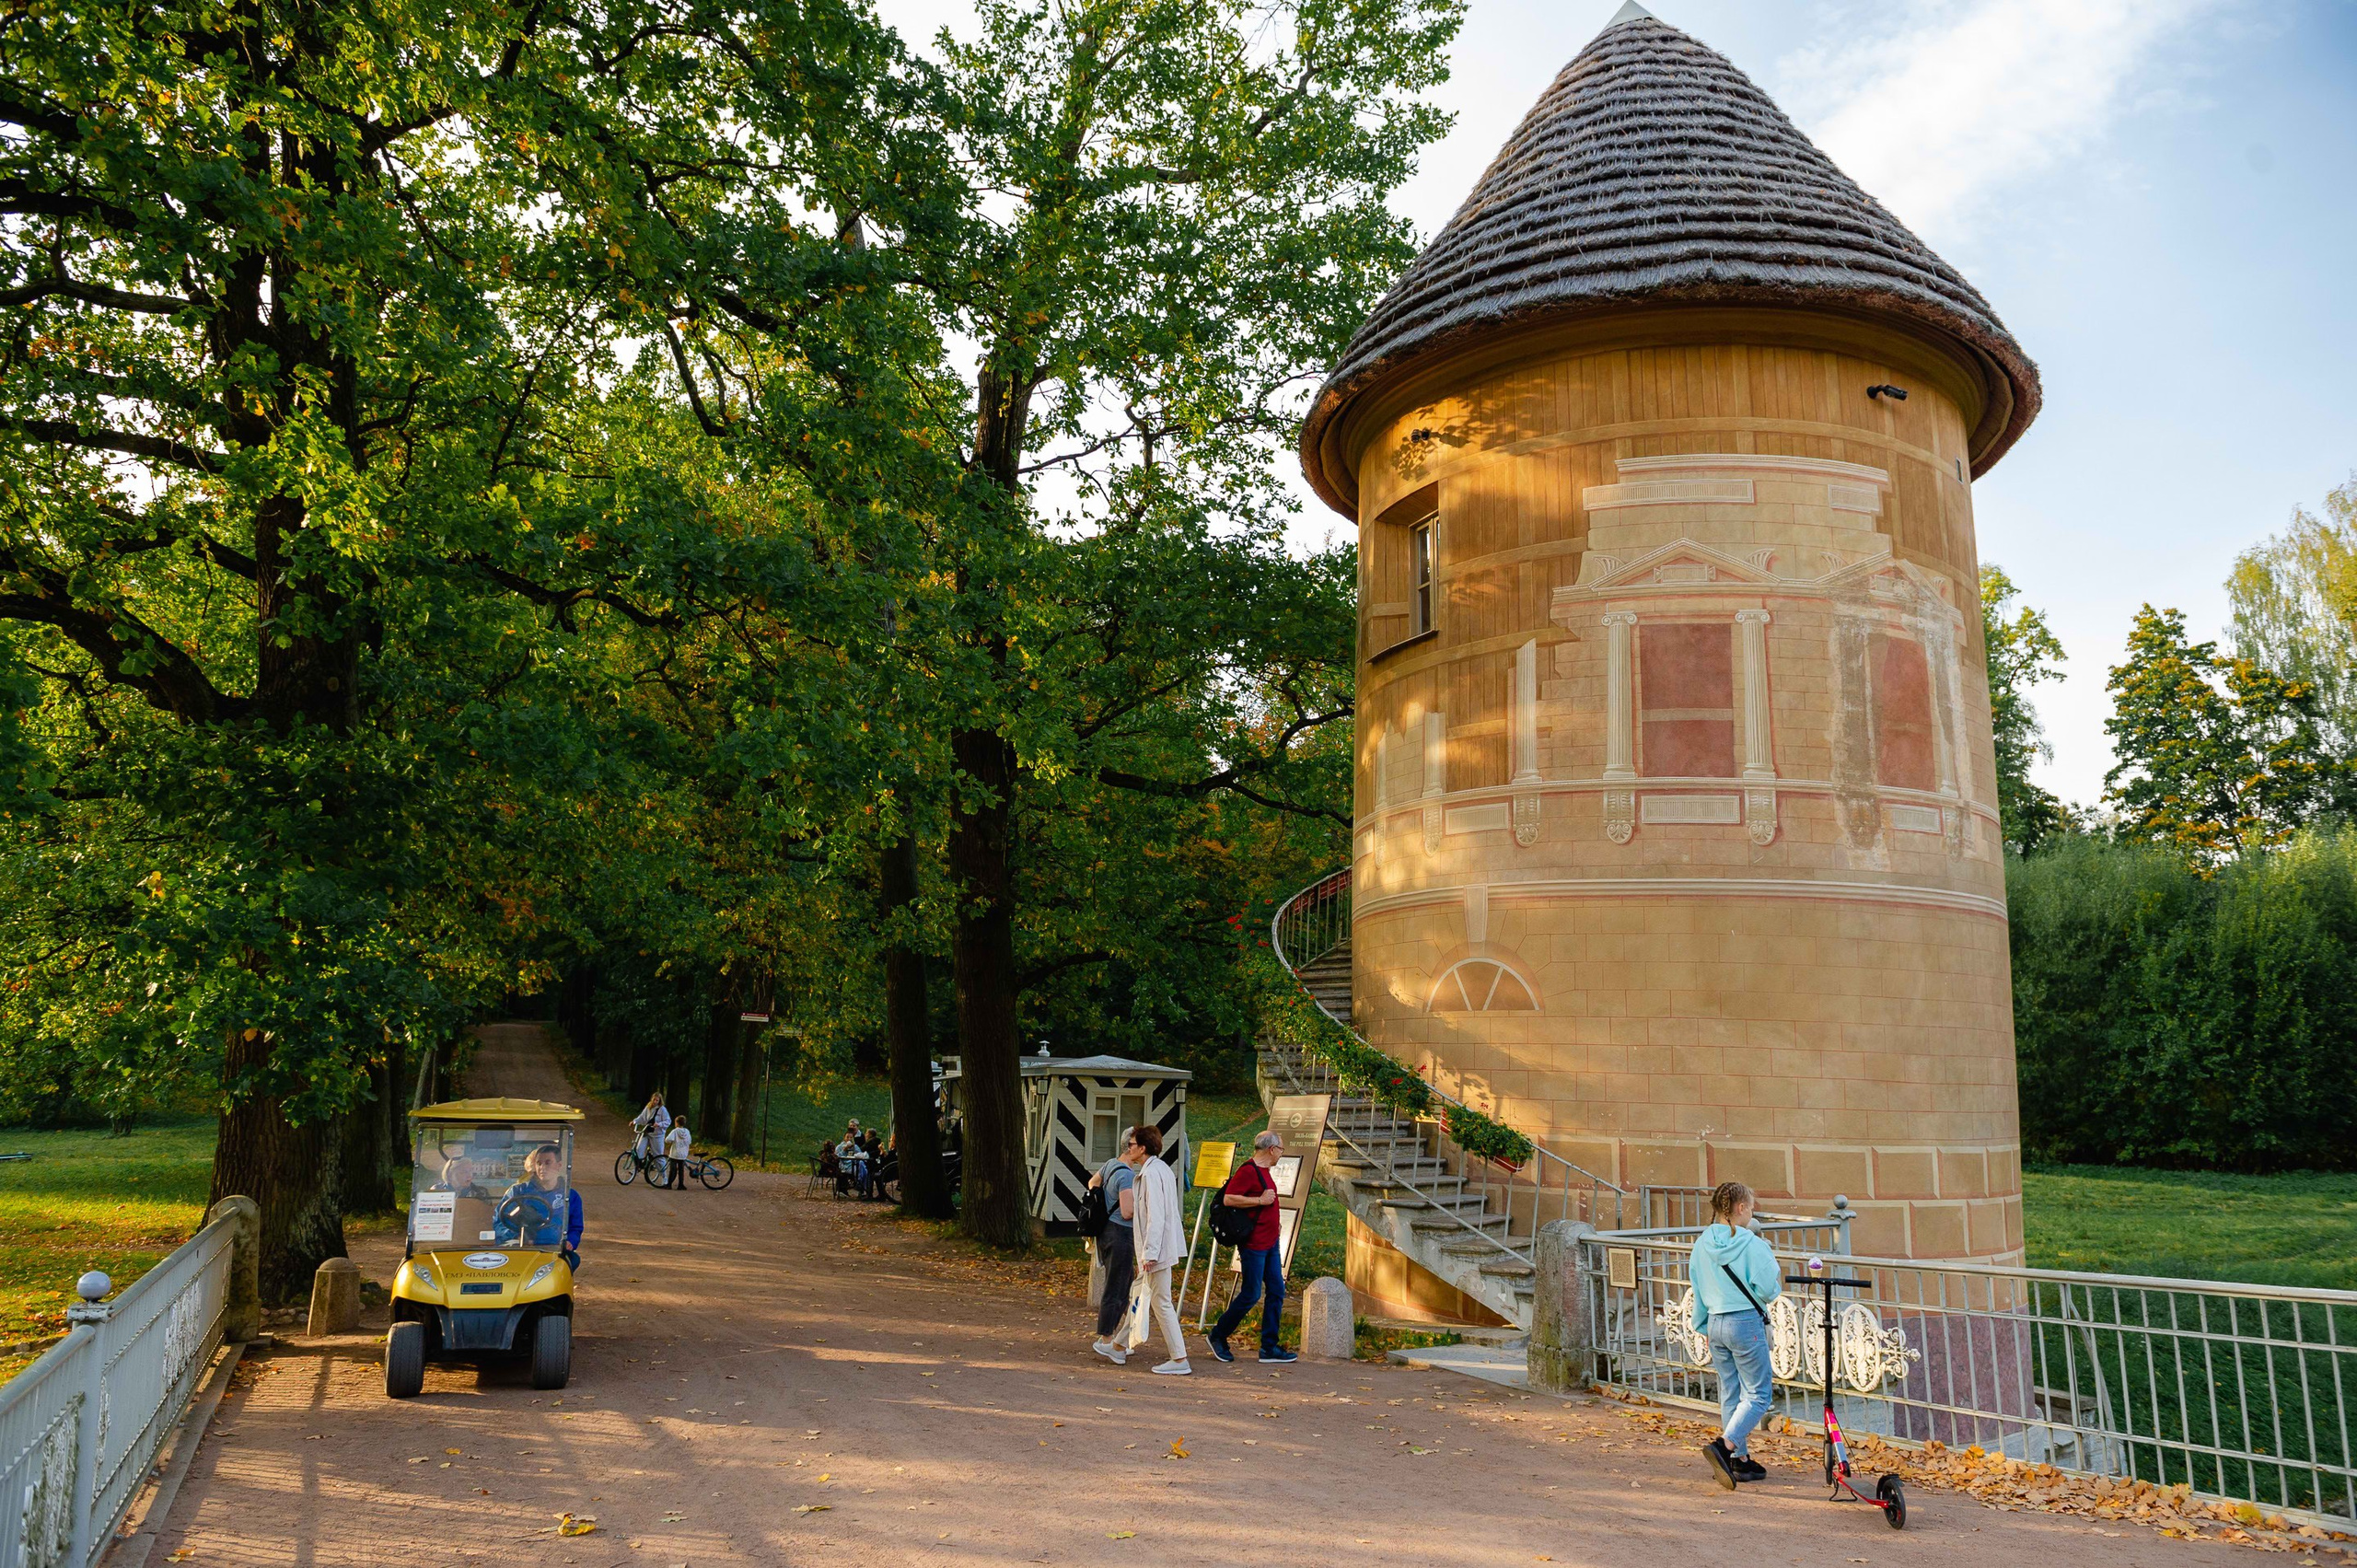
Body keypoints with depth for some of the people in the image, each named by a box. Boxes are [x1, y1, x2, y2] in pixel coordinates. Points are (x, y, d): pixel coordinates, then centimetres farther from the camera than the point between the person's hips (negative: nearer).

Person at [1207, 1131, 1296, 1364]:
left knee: (1276, 1292, 7)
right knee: (1251, 1294, -4)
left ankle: (1269, 1348, 12)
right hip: (1254, 1243, -10)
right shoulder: (1248, 1170, -16)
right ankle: (1218, 1336, 12)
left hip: (1270, 1243, 10)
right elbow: (1228, 1199, -24)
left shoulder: (1263, 1170, 15)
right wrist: (1260, 1200, -22)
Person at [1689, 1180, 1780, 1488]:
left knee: (1730, 1394, 15)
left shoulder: (1702, 1244, 4)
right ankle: (1724, 1445, -15)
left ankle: (1740, 1460, 19)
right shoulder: (1750, 1243, -15)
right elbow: (1767, 1289, -14)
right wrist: (1778, 1273, 8)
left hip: (1715, 1323, 6)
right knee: (1757, 1394, 2)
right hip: (1746, 1323, -6)